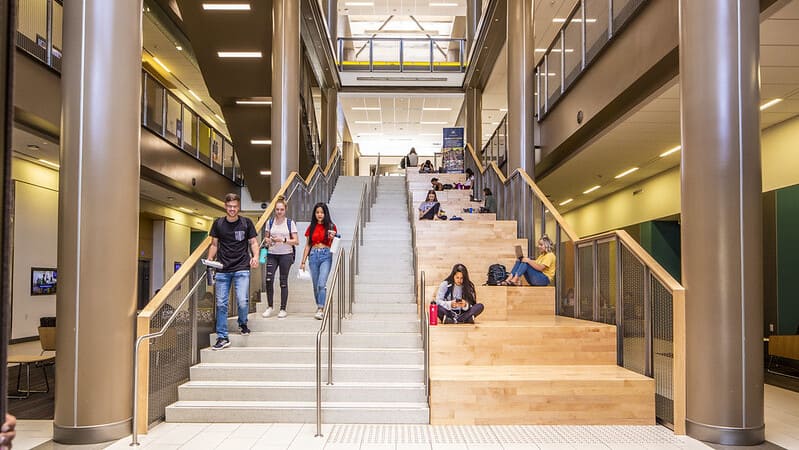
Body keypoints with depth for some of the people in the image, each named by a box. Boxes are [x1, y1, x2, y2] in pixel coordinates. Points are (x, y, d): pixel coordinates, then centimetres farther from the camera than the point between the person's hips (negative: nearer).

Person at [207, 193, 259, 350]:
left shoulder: (246, 223, 3)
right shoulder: (218, 223, 6)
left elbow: (253, 242, 7)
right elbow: (214, 244, 13)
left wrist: (255, 256, -11)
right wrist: (209, 260, -1)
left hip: (241, 268, -2)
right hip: (222, 269, 2)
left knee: (242, 301, -10)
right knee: (221, 304, 1)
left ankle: (242, 324, 22)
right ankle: (222, 337, 11)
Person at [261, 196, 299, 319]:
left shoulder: (290, 223, 0)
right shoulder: (270, 222, 8)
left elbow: (296, 241, -3)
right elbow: (267, 237, 19)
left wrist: (283, 240, -16)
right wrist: (266, 240, -5)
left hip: (286, 255, -2)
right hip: (272, 255, 2)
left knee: (283, 281, 1)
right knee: (269, 280, -8)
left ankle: (283, 309, 11)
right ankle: (270, 306, 9)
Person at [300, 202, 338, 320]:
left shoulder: (331, 226, 3)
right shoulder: (311, 227, 11)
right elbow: (308, 245, 14)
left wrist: (332, 238, -15)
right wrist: (303, 262, 11)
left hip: (326, 256, -3)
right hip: (313, 255, 3)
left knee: (322, 284, -16)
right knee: (316, 285, 7)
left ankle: (320, 310, -17)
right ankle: (319, 307, 20)